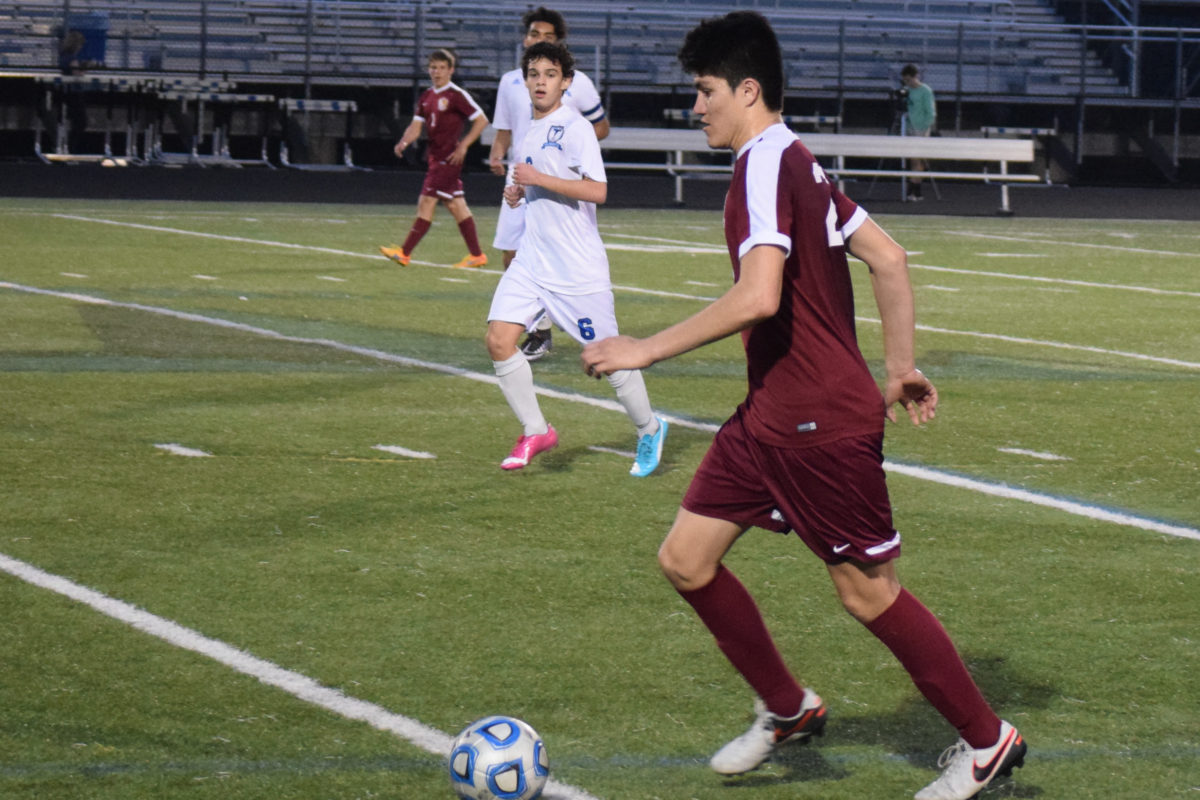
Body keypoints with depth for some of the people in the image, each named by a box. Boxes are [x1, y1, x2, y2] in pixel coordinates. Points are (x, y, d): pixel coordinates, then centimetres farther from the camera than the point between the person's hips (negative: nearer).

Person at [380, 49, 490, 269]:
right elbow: (416, 125, 11)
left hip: (448, 158, -9)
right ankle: (476, 254, 14)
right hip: (435, 157, 9)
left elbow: (481, 120, -10)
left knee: (427, 202, -9)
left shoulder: (457, 95, -10)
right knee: (456, 205, 10)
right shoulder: (427, 97, 13)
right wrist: (404, 142, -9)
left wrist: (463, 145, -15)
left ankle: (404, 253, -8)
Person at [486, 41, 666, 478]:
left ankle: (649, 430, 22)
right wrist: (517, 193, 7)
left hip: (577, 264, -7)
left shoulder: (574, 127, -12)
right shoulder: (526, 134, 13)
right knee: (498, 339, -8)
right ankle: (535, 432, 4)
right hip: (532, 258, 7)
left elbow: (598, 190, -23)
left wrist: (539, 179, -22)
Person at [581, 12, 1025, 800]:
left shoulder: (766, 165, -18)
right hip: (771, 416, 10)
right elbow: (890, 258, 15)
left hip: (822, 423, -10)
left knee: (869, 592, 1)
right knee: (687, 557, 7)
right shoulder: (796, 164, 12)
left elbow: (758, 296, -30)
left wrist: (647, 349, -24)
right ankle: (787, 708, 21)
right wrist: (902, 364, 19)